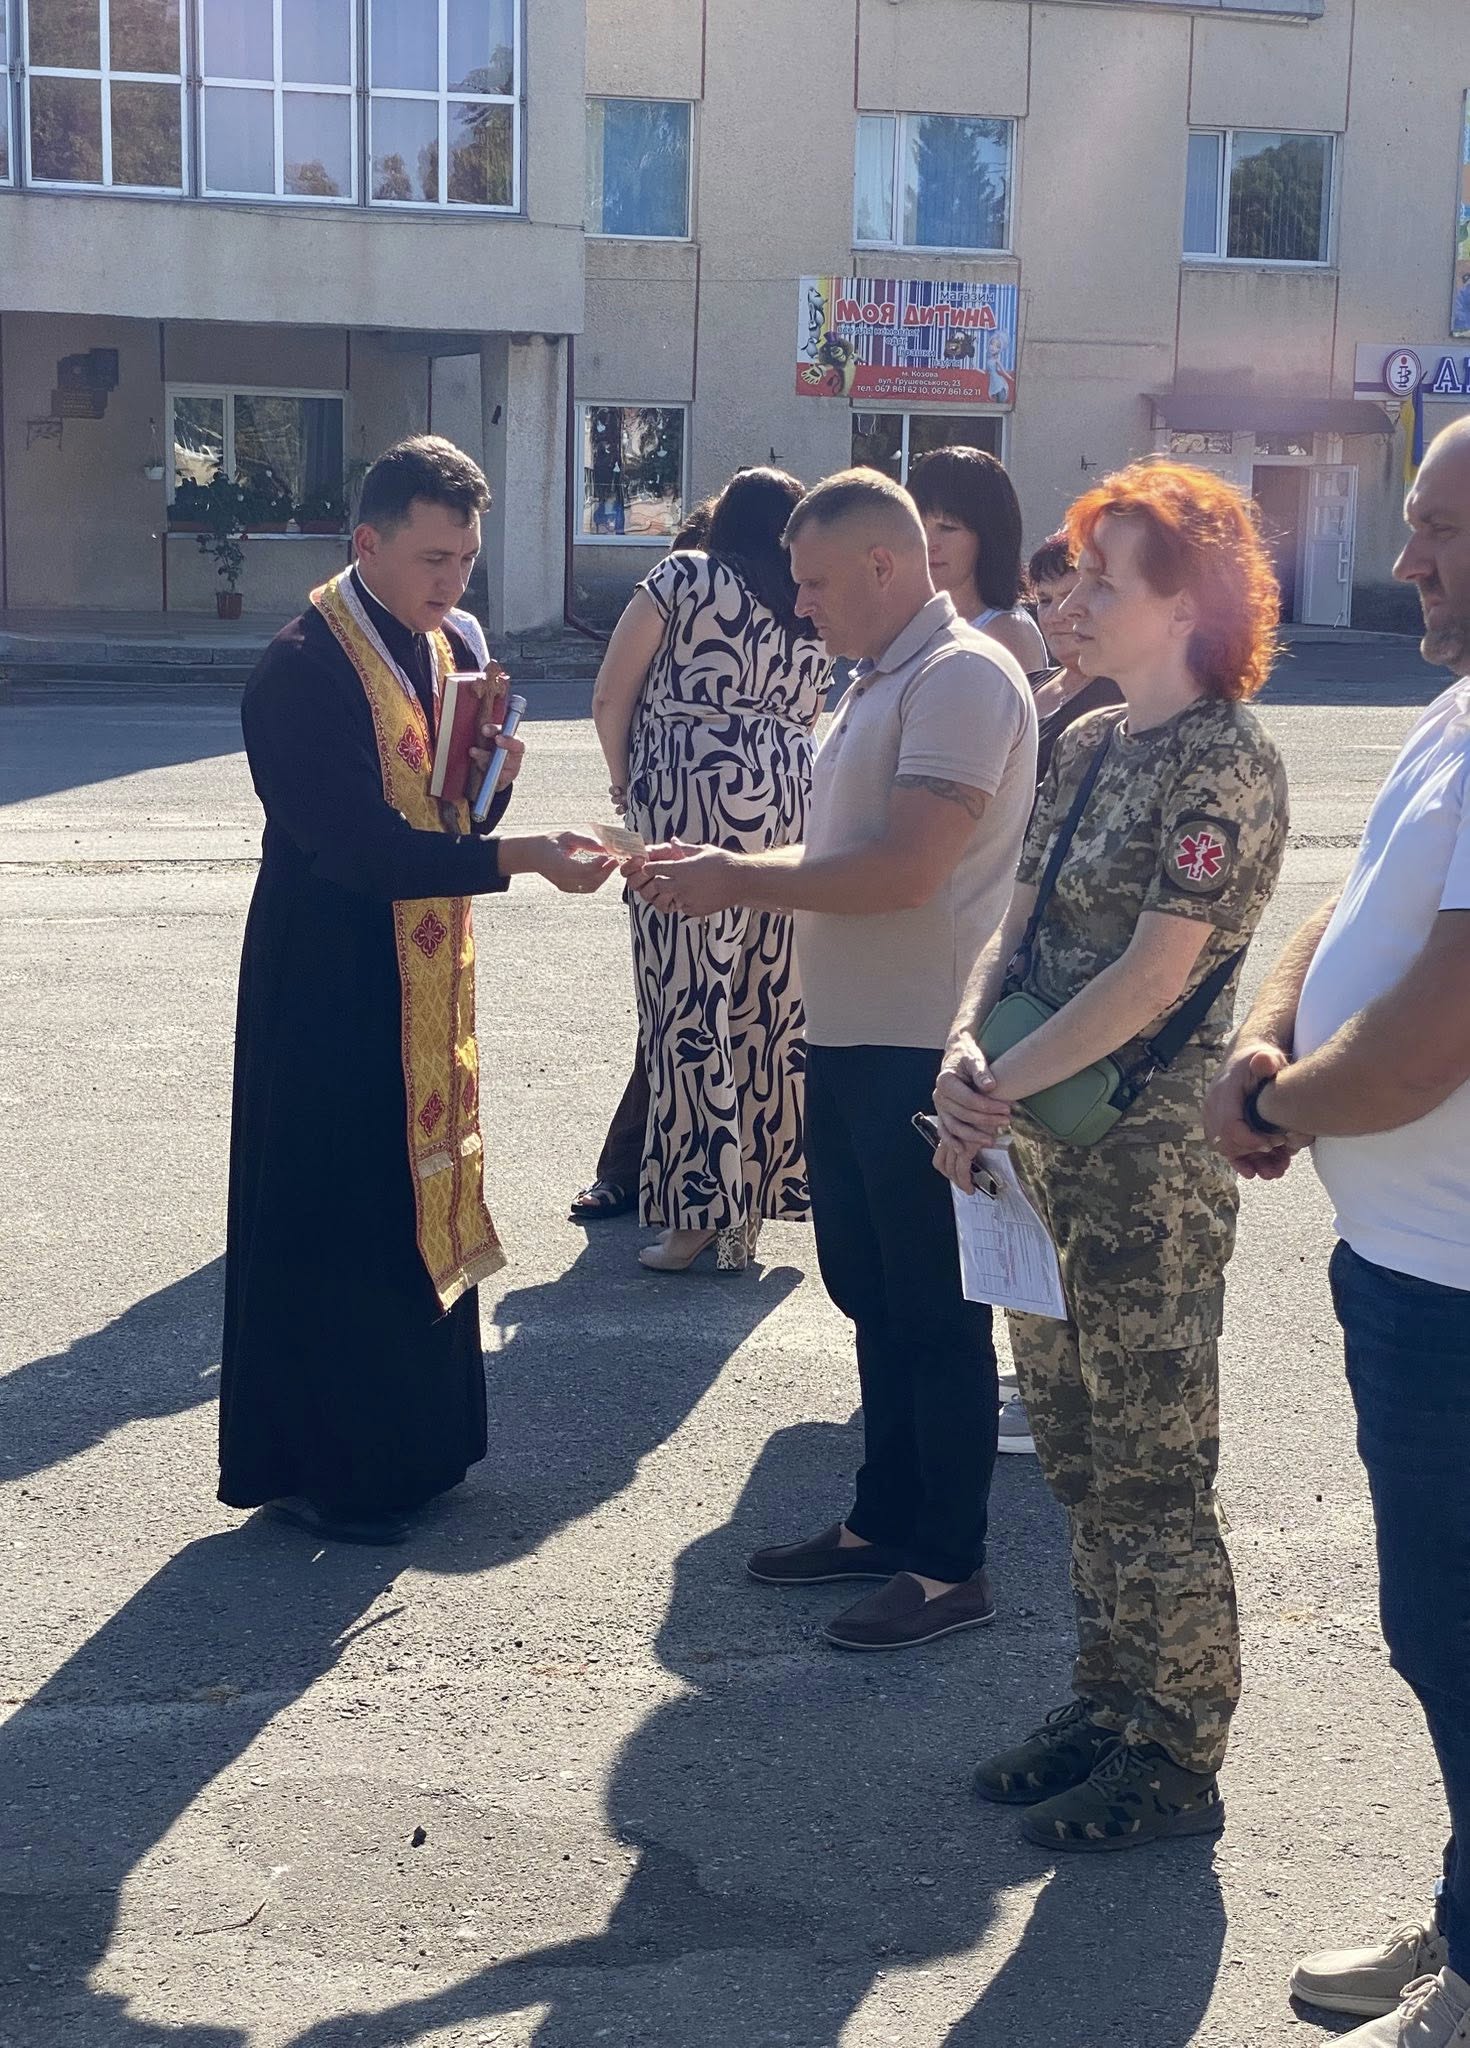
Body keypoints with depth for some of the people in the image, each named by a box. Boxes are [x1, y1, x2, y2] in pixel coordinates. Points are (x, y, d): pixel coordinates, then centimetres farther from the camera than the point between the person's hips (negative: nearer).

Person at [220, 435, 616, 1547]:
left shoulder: (458, 641, 6)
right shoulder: (302, 669, -19)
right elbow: (361, 845, -26)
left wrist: (492, 777, -9)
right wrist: (524, 858, -32)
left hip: (429, 968, 8)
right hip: (329, 981, -8)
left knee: (424, 1192, 15)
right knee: (330, 1215, 1)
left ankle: (411, 1439, 29)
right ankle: (317, 1466, 15)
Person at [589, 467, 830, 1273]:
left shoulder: (684, 576, 3)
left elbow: (610, 701, 3)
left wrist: (628, 786, 17)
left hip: (693, 799, -5)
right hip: (791, 806, 5)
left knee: (691, 1001, -3)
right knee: (768, 1004, 8)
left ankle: (700, 1210, -3)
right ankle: (750, 1207, 15)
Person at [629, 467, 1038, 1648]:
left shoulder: (962, 678, -16)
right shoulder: (881, 683, 16)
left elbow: (906, 869, -24)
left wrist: (744, 879, -16)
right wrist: (721, 873, 5)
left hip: (923, 1052, -10)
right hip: (851, 1041, 10)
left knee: (936, 1315, 0)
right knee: (872, 1295, 17)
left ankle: (951, 1568, 12)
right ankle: (883, 1523, 30)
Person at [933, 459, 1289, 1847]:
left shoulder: (1223, 762, -14)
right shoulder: (1091, 744, 11)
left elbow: (1154, 975, -20)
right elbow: (1020, 925, 10)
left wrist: (1000, 1090, -17)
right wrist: (967, 1045, -9)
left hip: (1149, 1157, -8)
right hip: (1046, 1149, 9)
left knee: (1151, 1468, 1)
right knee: (1074, 1447, 17)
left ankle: (1177, 1760, 15)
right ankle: (1109, 1704, 31)